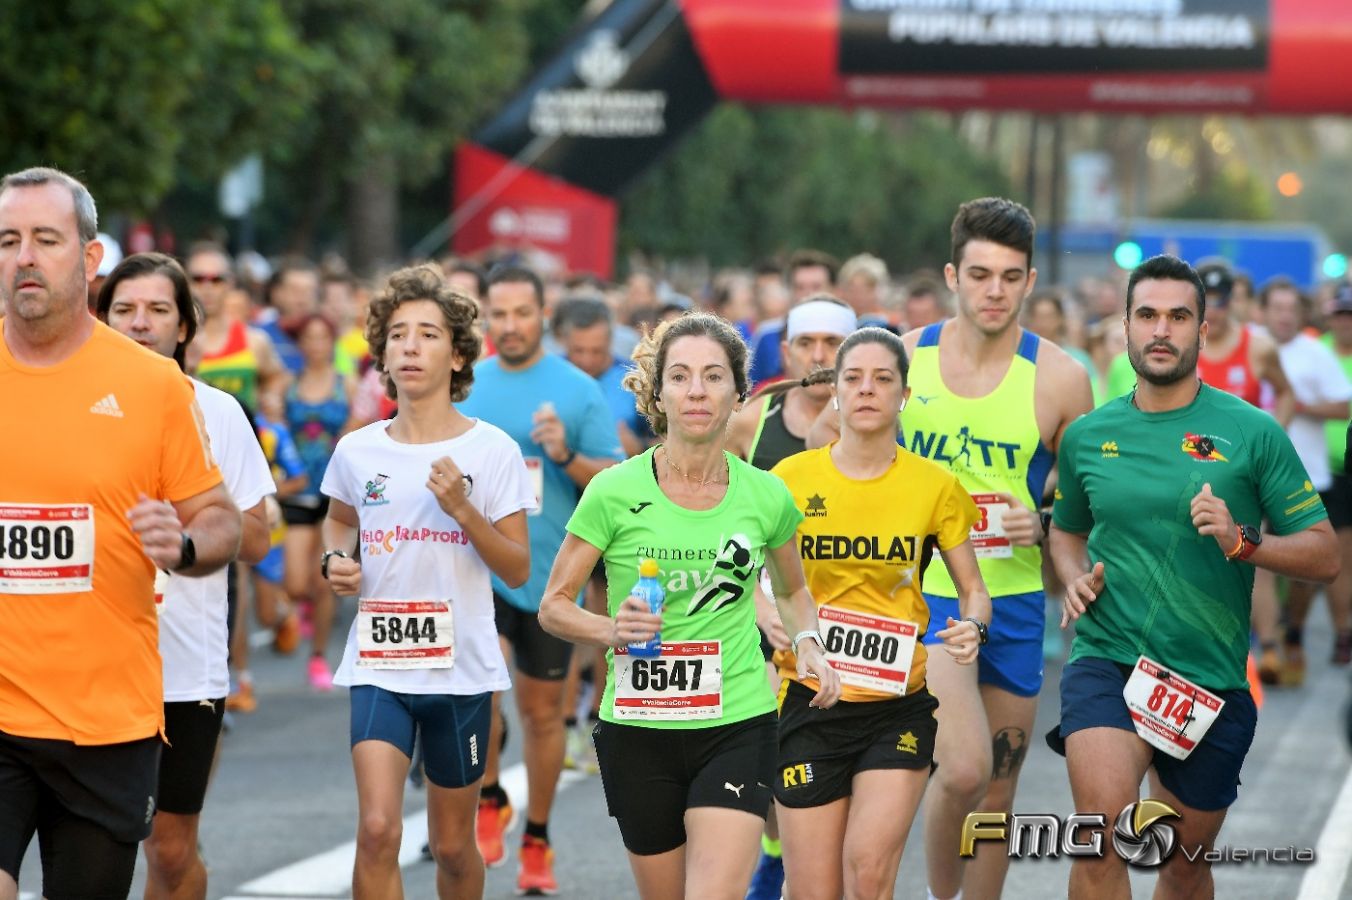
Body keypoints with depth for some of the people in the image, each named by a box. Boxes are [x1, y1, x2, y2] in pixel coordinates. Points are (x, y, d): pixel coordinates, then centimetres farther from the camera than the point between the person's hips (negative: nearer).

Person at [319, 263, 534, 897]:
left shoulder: (492, 451, -5)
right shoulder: (358, 451, 1)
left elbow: (517, 570, -5)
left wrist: (464, 510, -19)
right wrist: (335, 559, 1)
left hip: (461, 665, -1)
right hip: (378, 664, 1)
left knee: (452, 845, 10)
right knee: (377, 830, -17)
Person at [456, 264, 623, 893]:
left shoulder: (578, 391, -1)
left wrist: (566, 456, -18)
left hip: (549, 570, 0)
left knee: (542, 708, 10)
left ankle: (536, 842, 25)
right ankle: (489, 798, -4)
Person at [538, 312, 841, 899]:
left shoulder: (765, 495, 1)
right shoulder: (615, 492, -6)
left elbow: (792, 590, 21)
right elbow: (553, 607, 0)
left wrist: (807, 642, 2)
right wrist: (613, 630, -19)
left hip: (737, 726, 0)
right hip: (637, 733, 0)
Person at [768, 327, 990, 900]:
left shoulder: (935, 487, 1)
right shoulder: (791, 479, 0)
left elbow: (973, 589, 9)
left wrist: (972, 627, -13)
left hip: (899, 706, 0)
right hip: (810, 702, 0)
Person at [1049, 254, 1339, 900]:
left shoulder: (1252, 433, -2)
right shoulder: (1088, 435, 6)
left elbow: (1324, 556, -2)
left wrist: (1242, 542, -19)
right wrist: (1074, 577, 4)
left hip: (1211, 677, 0)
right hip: (1106, 660, 0)